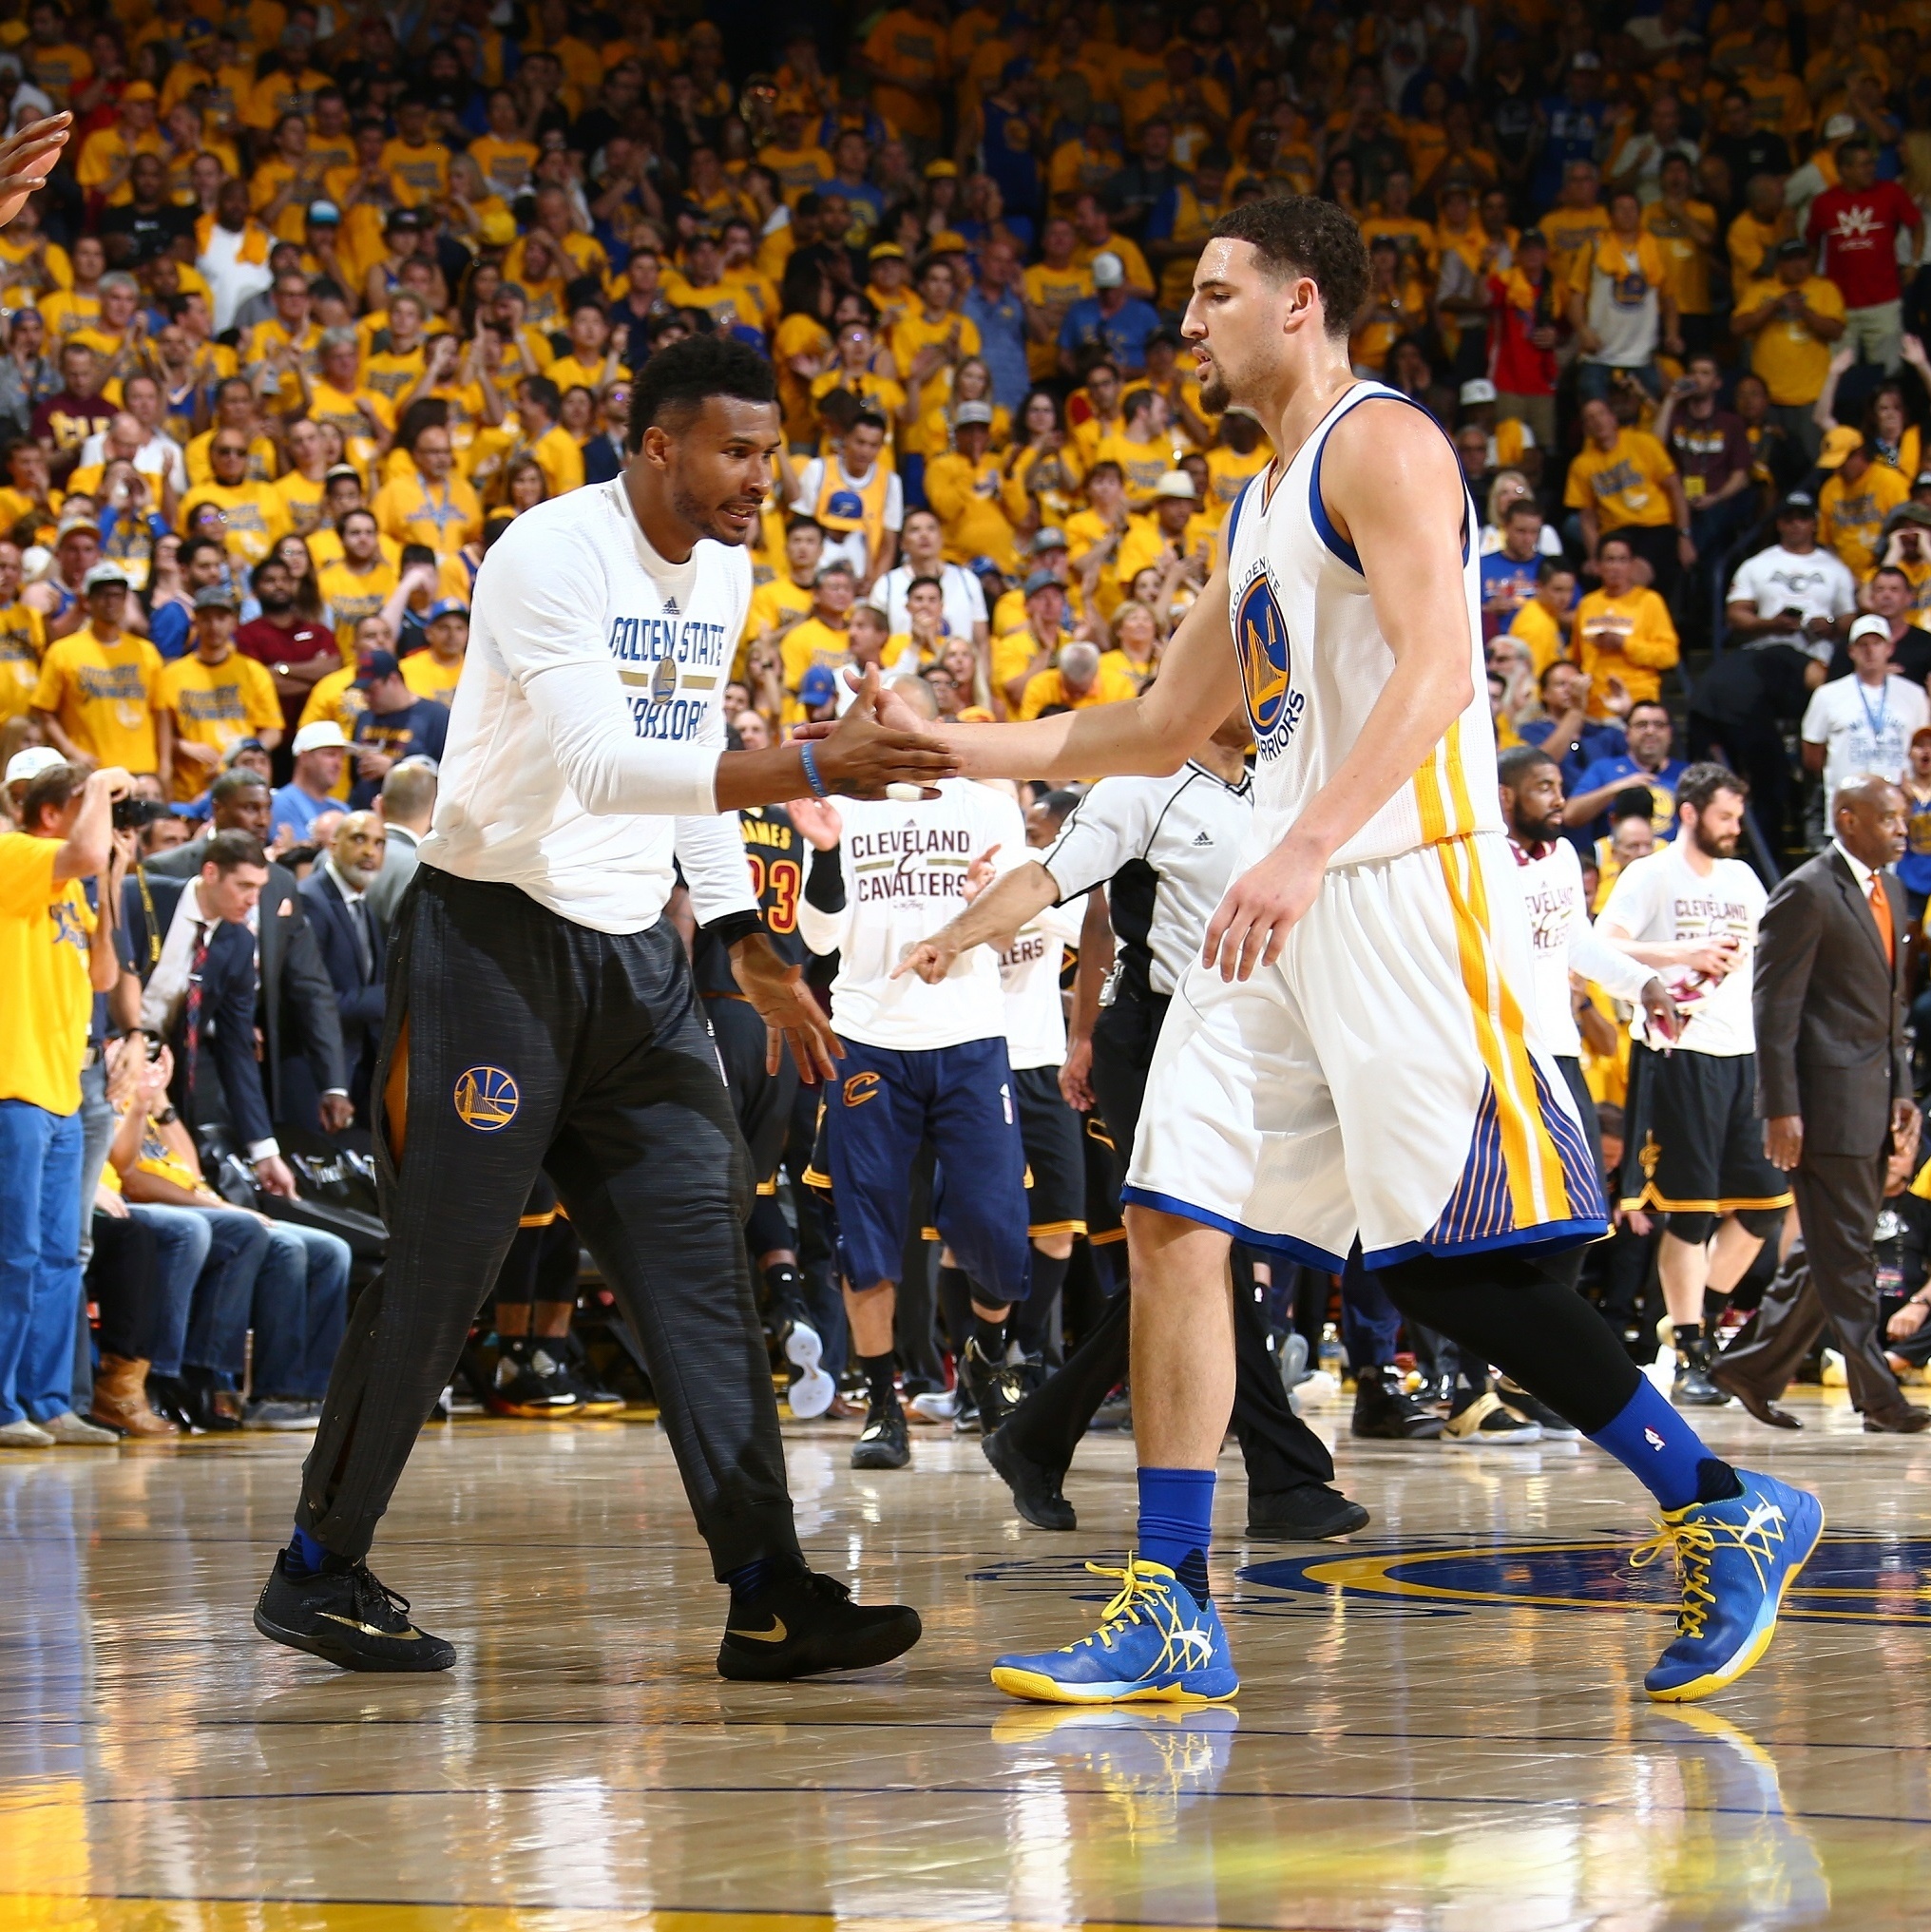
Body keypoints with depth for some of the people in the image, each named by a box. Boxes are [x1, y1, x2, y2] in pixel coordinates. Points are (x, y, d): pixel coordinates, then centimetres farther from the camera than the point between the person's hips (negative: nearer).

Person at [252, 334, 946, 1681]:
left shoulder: (725, 572, 9)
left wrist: (751, 950, 16)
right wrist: (812, 771, -37)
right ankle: (319, 1572, 12)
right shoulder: (552, 556, -18)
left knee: (703, 1257, -1)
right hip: (496, 936, -7)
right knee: (441, 1266, -2)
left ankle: (768, 1594, -4)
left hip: (634, 954, 7)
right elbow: (600, 765, -30)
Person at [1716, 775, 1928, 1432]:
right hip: (1828, 1100, -9)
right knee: (1844, 1255, -4)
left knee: (1835, 1252, 11)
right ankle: (1878, 1398, -3)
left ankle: (1753, 1368, 22)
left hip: (1873, 1100, 9)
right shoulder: (1807, 894, -10)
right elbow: (1774, 1006, -13)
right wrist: (1780, 1110, -17)